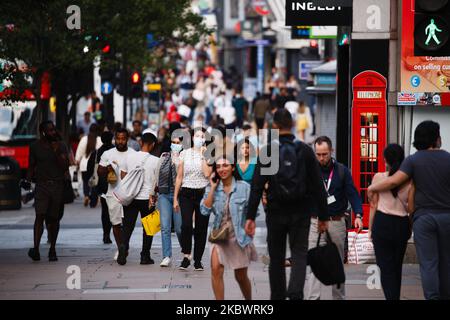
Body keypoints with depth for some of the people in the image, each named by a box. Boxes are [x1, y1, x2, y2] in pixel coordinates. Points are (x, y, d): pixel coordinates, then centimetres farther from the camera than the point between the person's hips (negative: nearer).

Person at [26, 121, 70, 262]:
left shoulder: (61, 147, 4)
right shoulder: (35, 147, 5)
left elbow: (65, 167, -3)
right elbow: (31, 166, 13)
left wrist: (56, 152, -13)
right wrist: (28, 180, -1)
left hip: (58, 185, 1)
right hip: (42, 185, -1)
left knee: (54, 218, 5)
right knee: (40, 215, -15)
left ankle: (52, 249, 15)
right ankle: (36, 249, -23)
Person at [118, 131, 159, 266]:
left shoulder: (129, 157, -2)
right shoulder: (155, 161, -10)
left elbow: (123, 176, 7)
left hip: (130, 198, 2)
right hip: (147, 198, -2)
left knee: (127, 226, 7)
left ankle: (123, 247, -17)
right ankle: (145, 256, 12)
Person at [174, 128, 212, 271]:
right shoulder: (184, 153, 8)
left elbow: (207, 173, -12)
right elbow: (179, 177, 10)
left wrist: (203, 155, -9)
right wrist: (175, 198, 7)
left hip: (203, 193, 0)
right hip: (186, 193, 0)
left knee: (201, 228, 1)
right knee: (186, 224, -17)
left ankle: (198, 260, 11)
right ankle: (186, 256, -5)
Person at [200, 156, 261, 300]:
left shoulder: (244, 187, -6)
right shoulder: (212, 189, 1)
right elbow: (205, 210, -11)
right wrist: (213, 188, -10)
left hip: (239, 237, -1)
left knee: (241, 277, 9)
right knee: (216, 269, -19)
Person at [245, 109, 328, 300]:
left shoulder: (267, 151, -3)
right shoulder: (304, 150, 0)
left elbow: (257, 186, -8)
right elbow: (318, 186, 0)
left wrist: (250, 216, -8)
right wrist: (322, 216, 6)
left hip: (276, 212, 0)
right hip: (301, 212, 0)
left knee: (276, 258, 12)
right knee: (299, 254, 1)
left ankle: (277, 296, 18)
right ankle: (295, 292, -22)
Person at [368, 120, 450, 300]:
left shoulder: (413, 160, -2)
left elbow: (394, 181, -11)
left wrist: (373, 188, 5)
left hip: (423, 216, -1)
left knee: (428, 263, -3)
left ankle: (432, 297, -12)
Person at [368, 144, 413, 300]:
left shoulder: (379, 177, -4)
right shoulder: (409, 180, -1)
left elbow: (373, 205, 0)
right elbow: (411, 207, 2)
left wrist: (370, 228, 7)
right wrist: (410, 228, 15)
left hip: (382, 223, -2)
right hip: (402, 224, 2)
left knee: (386, 267, -1)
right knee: (397, 267, 16)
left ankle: (391, 297, -15)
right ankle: (395, 296, 23)